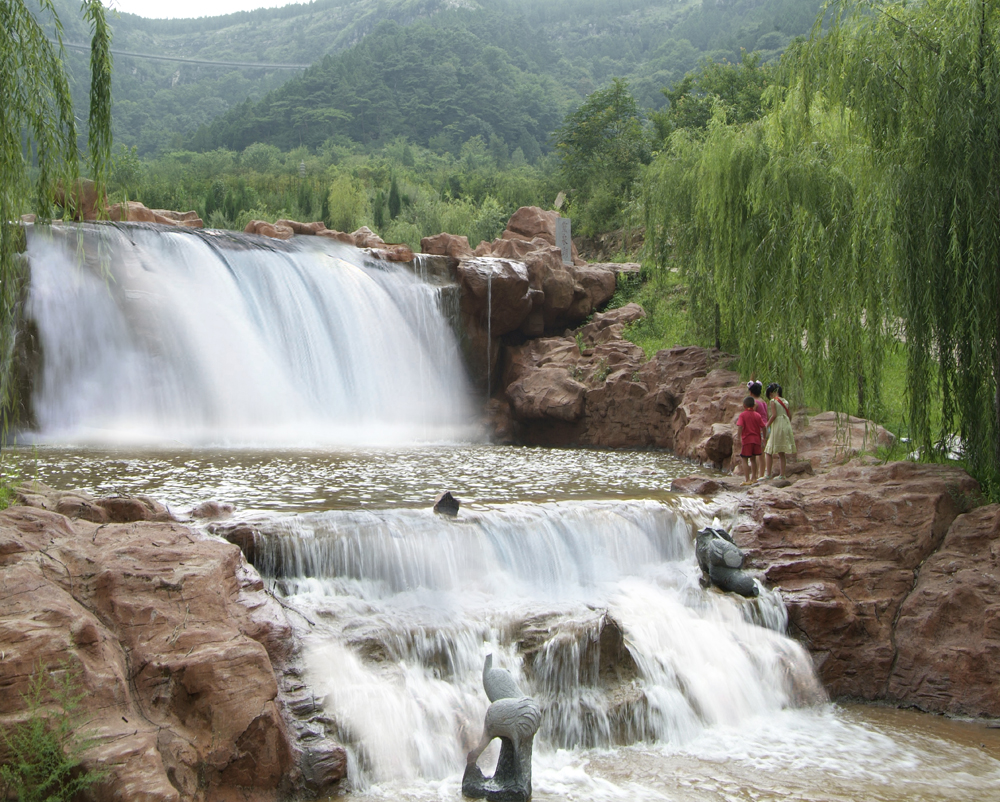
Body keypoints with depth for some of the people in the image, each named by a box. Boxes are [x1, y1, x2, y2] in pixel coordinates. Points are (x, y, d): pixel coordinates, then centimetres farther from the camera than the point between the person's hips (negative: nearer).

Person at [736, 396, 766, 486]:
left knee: (745, 460, 0)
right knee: (753, 459, 19)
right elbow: (763, 427, 3)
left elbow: (740, 426, -19)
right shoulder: (757, 415, 4)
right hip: (756, 440, 5)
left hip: (746, 440, -5)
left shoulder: (743, 414, -7)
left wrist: (739, 438, -16)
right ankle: (754, 478, 24)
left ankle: (747, 480, -8)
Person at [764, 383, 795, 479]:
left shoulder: (772, 401, -8)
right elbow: (790, 415, 13)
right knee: (781, 453, 12)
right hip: (786, 426, 7)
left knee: (769, 452, -2)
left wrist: (766, 426, -9)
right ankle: (782, 474, 11)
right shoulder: (785, 401, 12)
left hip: (777, 426, -7)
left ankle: (769, 474, -6)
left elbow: (774, 415, -16)